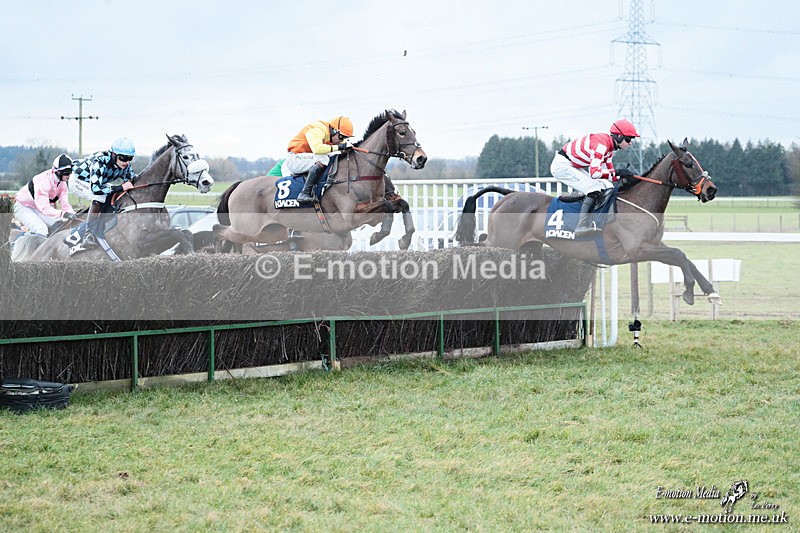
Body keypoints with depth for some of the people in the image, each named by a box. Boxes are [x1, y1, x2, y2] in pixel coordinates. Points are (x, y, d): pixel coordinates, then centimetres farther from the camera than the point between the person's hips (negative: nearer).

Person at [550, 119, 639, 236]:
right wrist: (617, 173, -31)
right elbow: (594, 173, -33)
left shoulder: (609, 147, 7)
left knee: (605, 187, 8)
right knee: (594, 189, -21)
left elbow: (609, 172, 11)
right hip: (562, 165, -11)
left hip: (574, 167, 11)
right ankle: (582, 227, -26)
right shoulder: (601, 144, -25)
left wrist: (625, 176, -3)